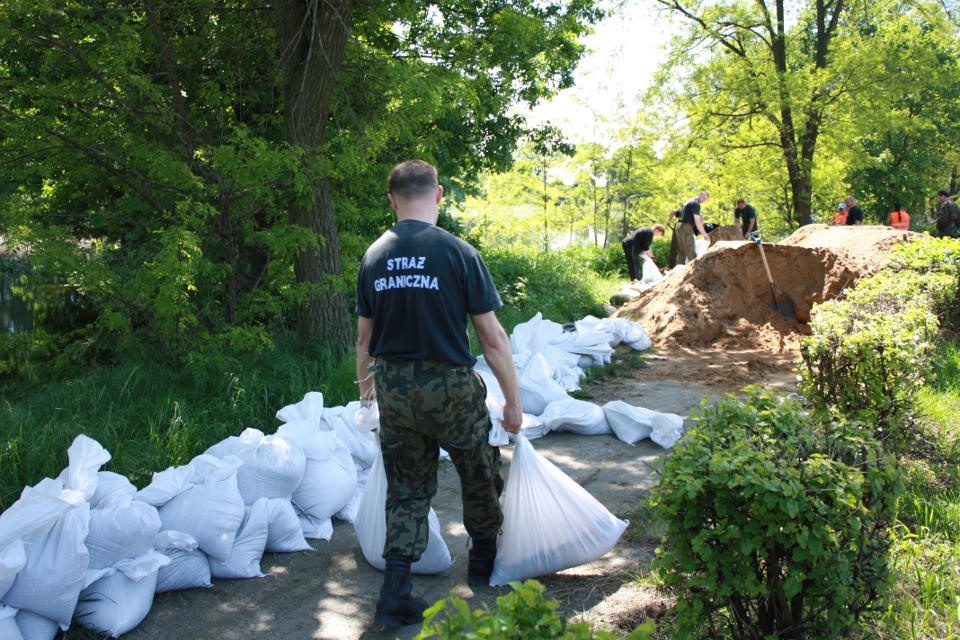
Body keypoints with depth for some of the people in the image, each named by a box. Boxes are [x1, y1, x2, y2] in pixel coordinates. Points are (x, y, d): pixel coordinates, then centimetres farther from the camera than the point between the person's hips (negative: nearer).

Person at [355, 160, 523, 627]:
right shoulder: (457, 252, -11)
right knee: (480, 477, 20)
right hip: (450, 387, -3)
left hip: (393, 390, 4)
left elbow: (364, 337, 10)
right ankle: (484, 561, 39)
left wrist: (366, 387, 25)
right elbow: (492, 337, -10)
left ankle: (395, 595, 8)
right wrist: (513, 400, -1)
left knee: (407, 490, 15)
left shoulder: (373, 256, 2)